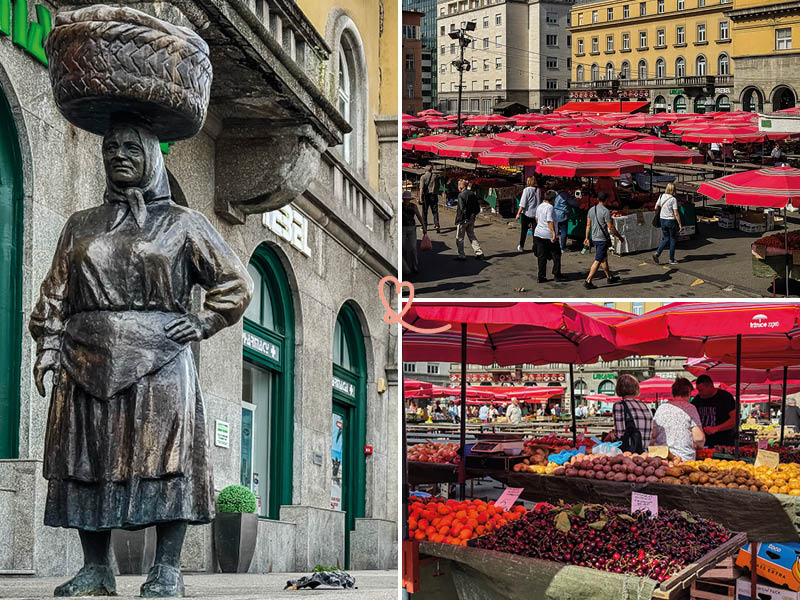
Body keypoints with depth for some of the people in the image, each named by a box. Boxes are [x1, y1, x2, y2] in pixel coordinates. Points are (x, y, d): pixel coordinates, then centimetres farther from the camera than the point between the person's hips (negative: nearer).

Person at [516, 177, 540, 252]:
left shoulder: (527, 190, -12)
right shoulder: (539, 190, 0)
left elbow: (523, 203, -14)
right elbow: (540, 202, 9)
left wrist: (518, 213, -10)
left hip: (527, 213, -3)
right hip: (536, 213, 3)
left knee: (524, 230, 9)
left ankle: (521, 246, 18)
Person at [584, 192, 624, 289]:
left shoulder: (591, 210, 4)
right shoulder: (606, 211, -17)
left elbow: (588, 225, 10)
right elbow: (611, 228, -16)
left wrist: (587, 238, 19)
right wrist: (620, 237, -4)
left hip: (594, 238, 8)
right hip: (603, 239, -8)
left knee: (604, 258, 22)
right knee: (598, 261, -6)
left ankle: (609, 277, 35)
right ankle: (588, 281, -9)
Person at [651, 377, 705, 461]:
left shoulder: (660, 408, 9)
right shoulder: (689, 408, -3)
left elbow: (653, 435, 13)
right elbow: (699, 437, -7)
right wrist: (700, 445, 14)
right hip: (685, 458, -4)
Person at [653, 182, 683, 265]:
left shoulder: (661, 196, -2)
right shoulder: (673, 199, -17)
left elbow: (656, 208, 6)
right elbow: (676, 214, -17)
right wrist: (680, 225, -11)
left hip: (663, 220, 5)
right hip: (671, 220, -5)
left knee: (666, 239, 16)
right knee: (672, 240, 9)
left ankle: (657, 253, -3)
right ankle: (671, 259, 14)